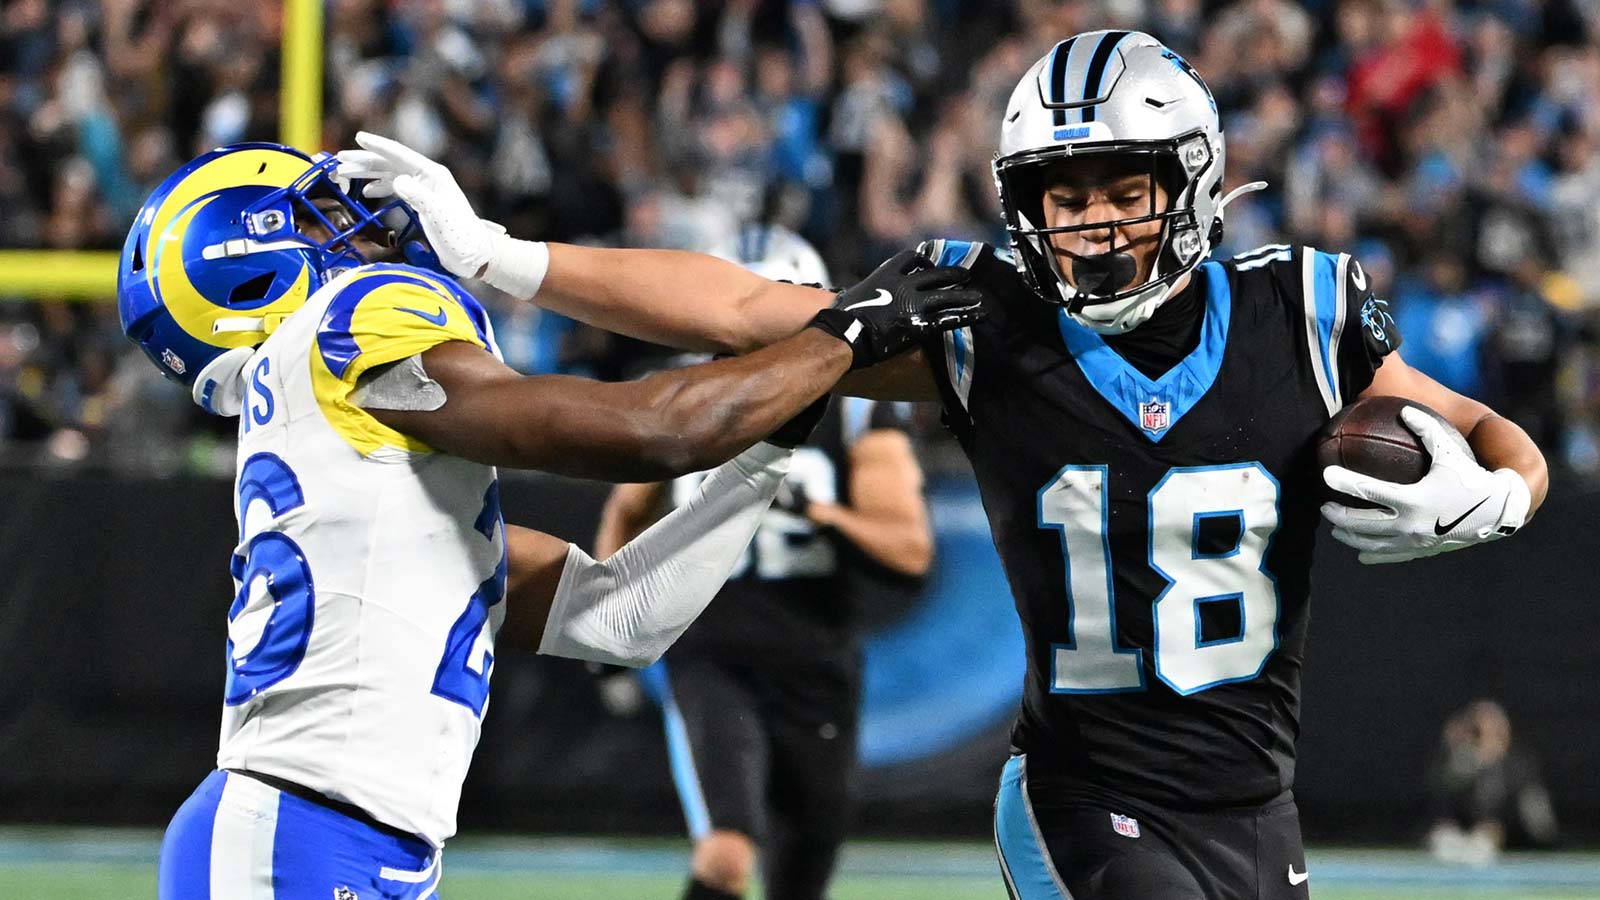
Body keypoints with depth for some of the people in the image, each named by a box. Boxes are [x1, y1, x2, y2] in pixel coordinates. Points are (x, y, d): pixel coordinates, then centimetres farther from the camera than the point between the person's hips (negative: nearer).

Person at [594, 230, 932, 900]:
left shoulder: (852, 413, -1)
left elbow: (911, 550, -10)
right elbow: (627, 514, 24)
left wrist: (815, 511, -24)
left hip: (817, 676, 1)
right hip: (713, 664, -1)